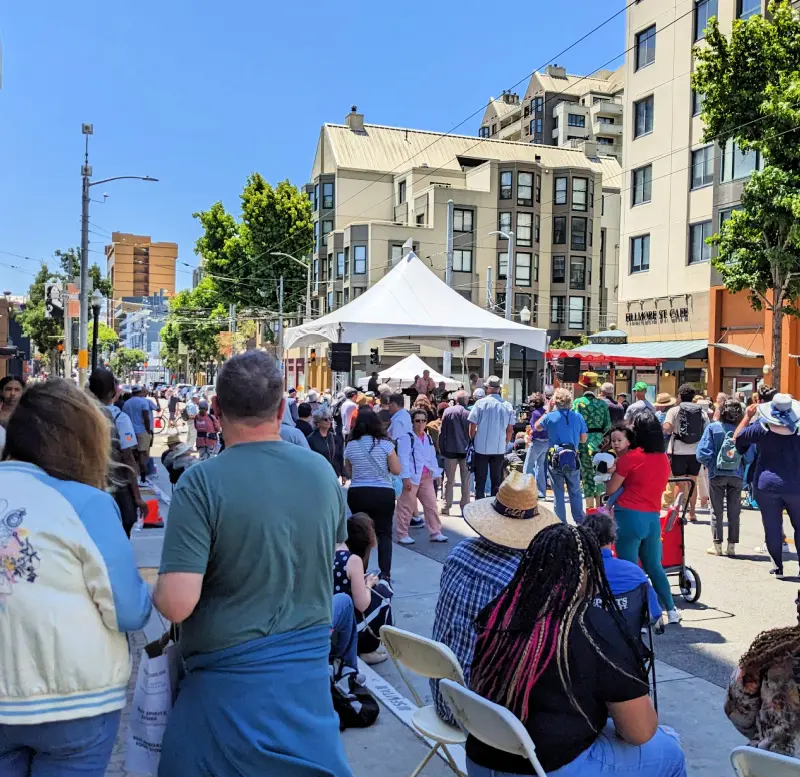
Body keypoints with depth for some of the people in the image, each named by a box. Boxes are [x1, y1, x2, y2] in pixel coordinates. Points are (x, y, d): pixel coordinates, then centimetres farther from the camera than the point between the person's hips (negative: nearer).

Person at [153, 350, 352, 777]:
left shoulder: (201, 483, -19)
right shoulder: (322, 470, -4)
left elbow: (176, 605, -24)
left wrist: (157, 589, -2)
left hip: (229, 683, -3)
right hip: (308, 675, 4)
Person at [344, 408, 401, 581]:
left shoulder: (350, 446, -1)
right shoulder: (385, 444, -8)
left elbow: (348, 473, 11)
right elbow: (396, 470, -3)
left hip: (357, 493, 2)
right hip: (383, 493, -2)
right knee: (384, 533, 7)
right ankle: (385, 573, 0)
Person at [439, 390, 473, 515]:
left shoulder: (447, 411, -5)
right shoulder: (469, 413, -9)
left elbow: (442, 432, -2)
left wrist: (441, 449, 5)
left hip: (450, 450, 1)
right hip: (466, 450, -1)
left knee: (449, 480, 10)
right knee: (466, 481, 8)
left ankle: (447, 507, 10)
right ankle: (465, 507, 9)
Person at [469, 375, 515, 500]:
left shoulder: (480, 403, -9)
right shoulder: (507, 406, -1)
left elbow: (472, 426, -6)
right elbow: (510, 430, 4)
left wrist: (473, 442, 10)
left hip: (481, 448, -2)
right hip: (499, 449, 2)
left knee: (480, 480, 7)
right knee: (497, 481, 11)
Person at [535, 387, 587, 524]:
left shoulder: (549, 416, -8)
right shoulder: (578, 417, -4)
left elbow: (537, 427, 12)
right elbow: (583, 439, 4)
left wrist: (547, 411, 14)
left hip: (555, 459, -1)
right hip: (573, 459, 1)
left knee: (558, 493, 7)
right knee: (575, 492, 14)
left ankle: (561, 522, 11)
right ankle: (580, 521, 20)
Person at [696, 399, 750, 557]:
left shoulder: (712, 428, -11)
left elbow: (703, 454, -13)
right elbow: (749, 456, -10)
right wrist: (740, 464, 10)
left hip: (717, 474, -1)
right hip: (737, 475, 1)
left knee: (716, 511, 10)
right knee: (734, 511, 12)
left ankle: (717, 545, 13)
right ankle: (731, 546, 16)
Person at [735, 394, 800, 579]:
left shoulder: (761, 427, -8)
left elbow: (737, 437, 5)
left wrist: (748, 416, 10)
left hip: (767, 484, -1)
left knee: (772, 527, 7)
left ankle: (777, 566, 12)